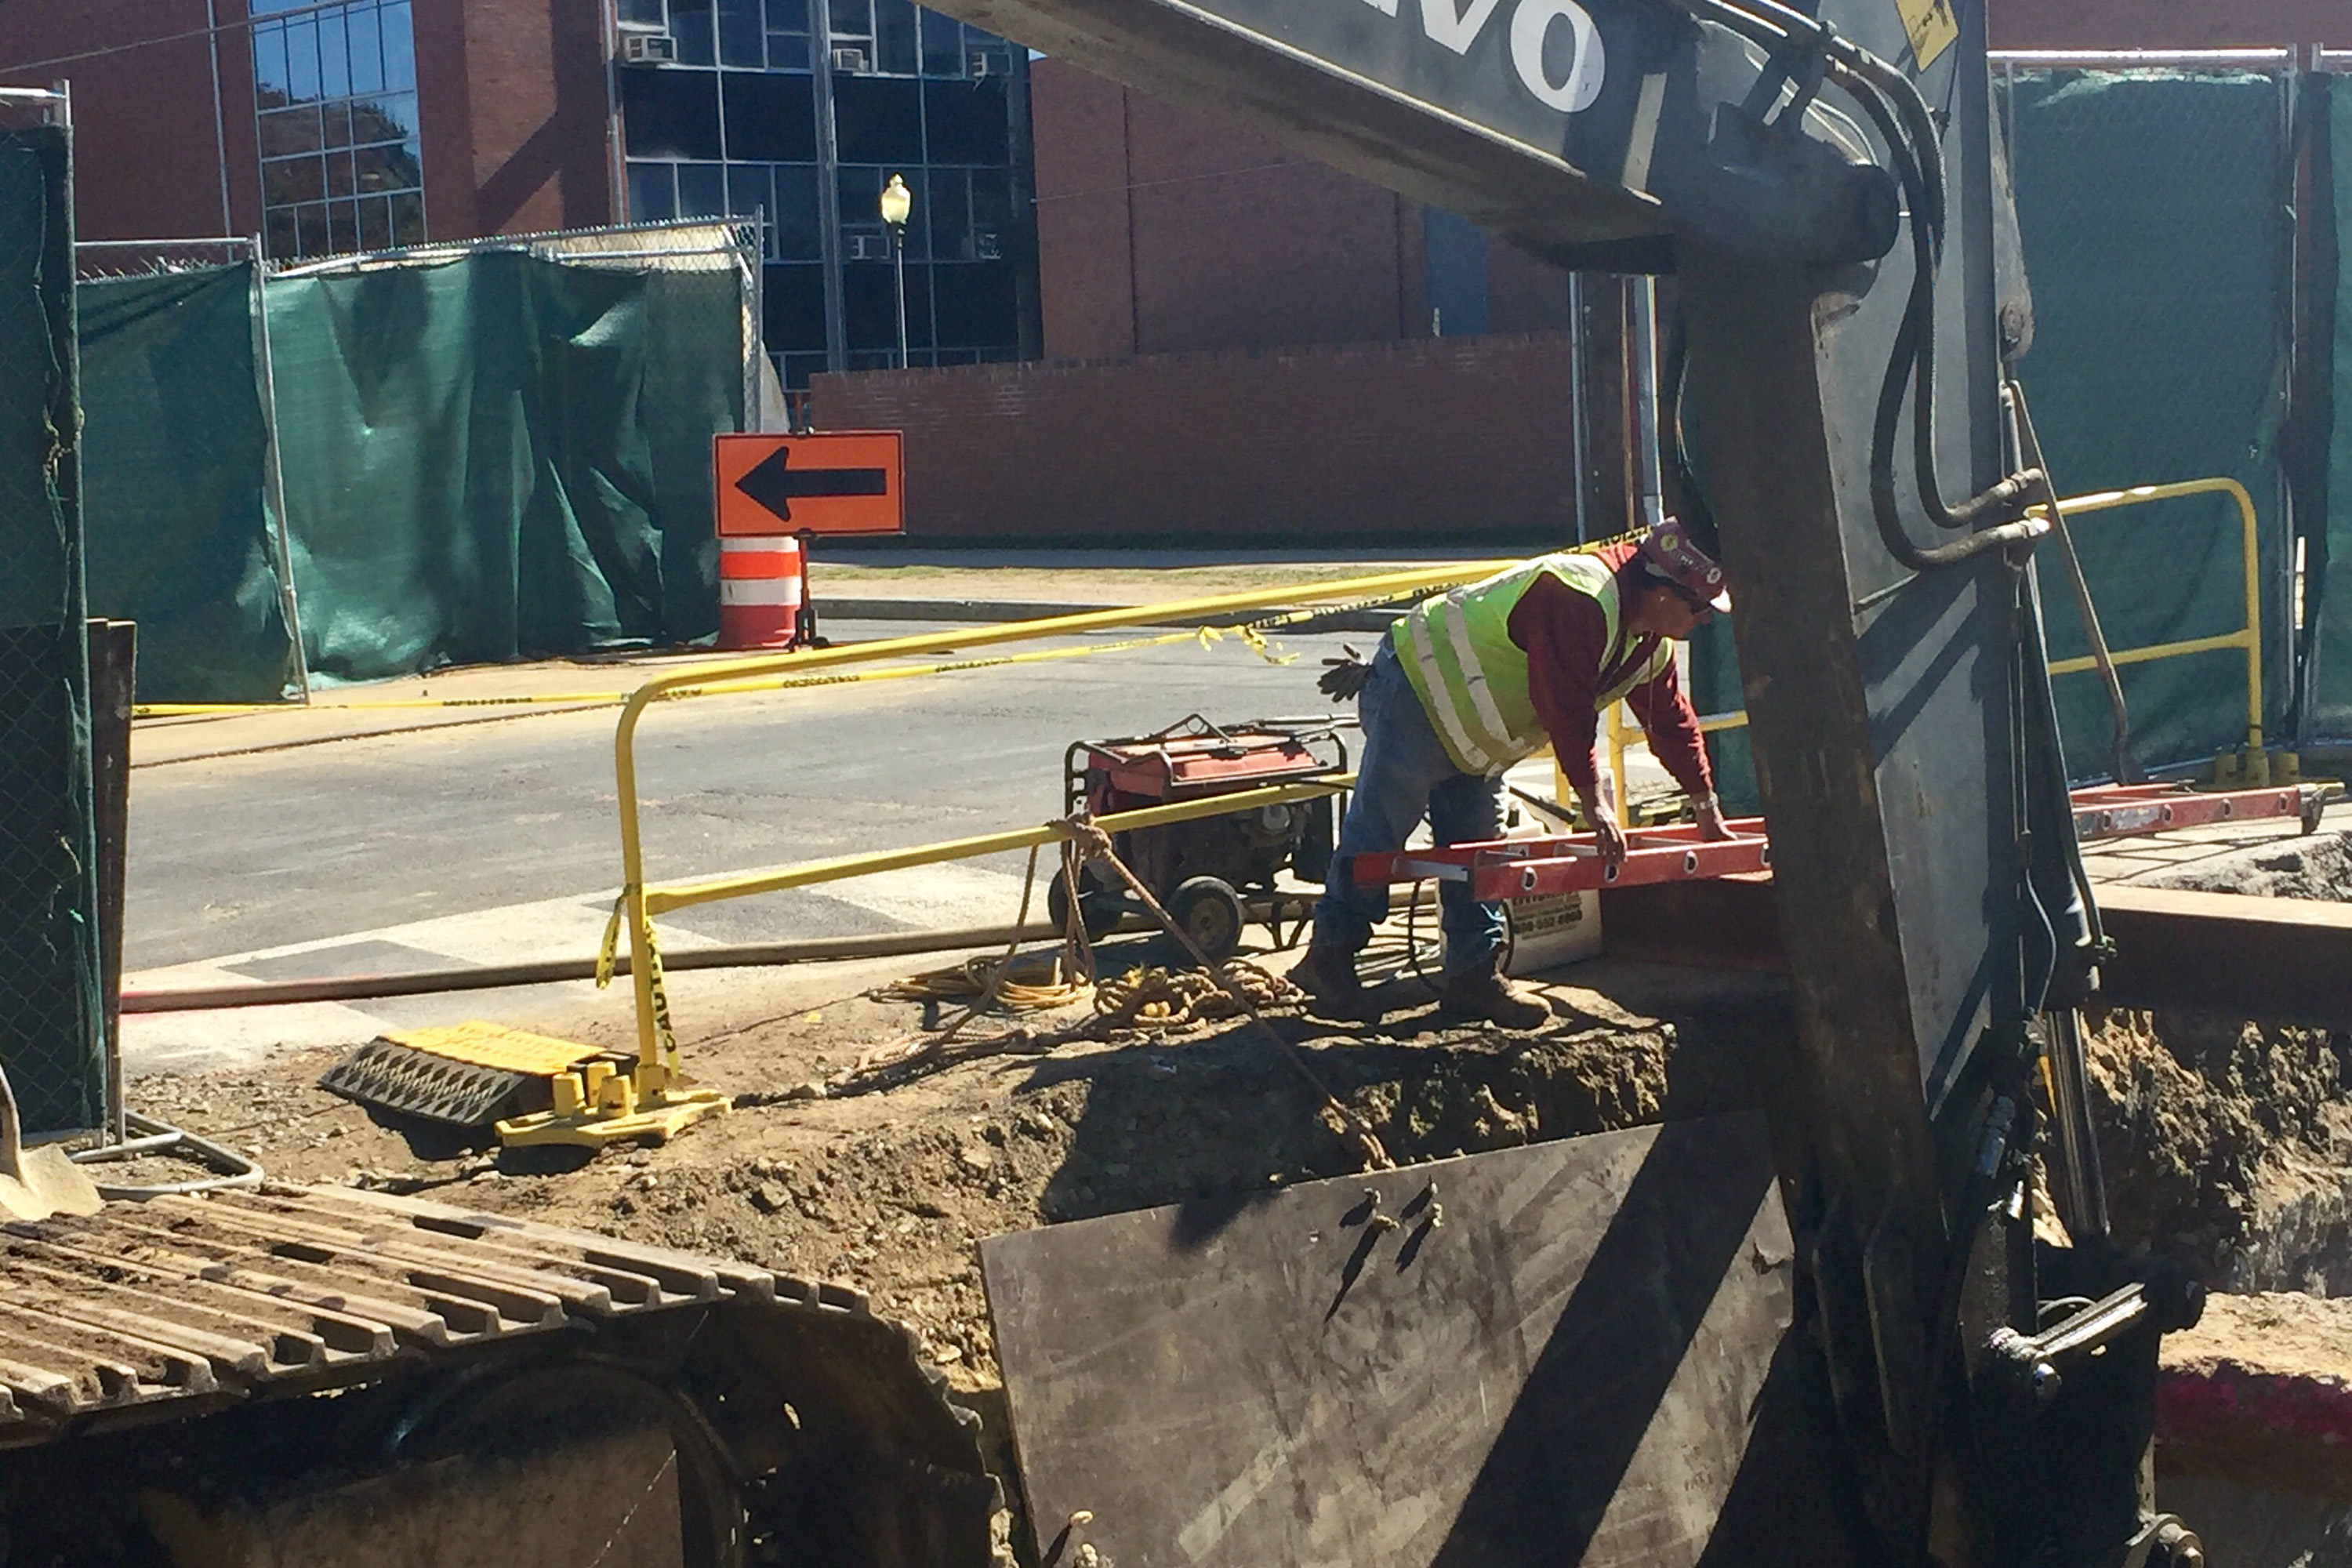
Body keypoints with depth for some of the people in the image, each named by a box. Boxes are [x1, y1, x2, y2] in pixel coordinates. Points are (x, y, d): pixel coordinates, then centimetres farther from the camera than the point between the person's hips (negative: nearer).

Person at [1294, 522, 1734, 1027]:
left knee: (1478, 844, 8)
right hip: (1415, 696, -10)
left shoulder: (1652, 643, 3)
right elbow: (1568, 712, -34)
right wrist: (1595, 804, -34)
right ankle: (1328, 957, 4)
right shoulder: (1579, 603, -30)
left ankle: (1474, 975, 12)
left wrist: (1707, 806, 13)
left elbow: (1671, 719, 13)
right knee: (1376, 833, -6)